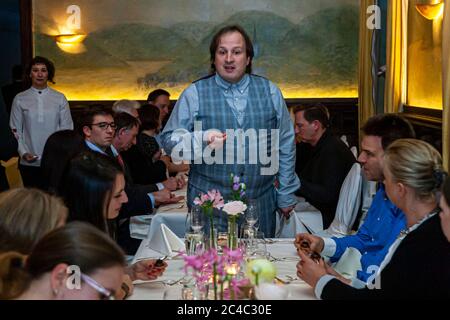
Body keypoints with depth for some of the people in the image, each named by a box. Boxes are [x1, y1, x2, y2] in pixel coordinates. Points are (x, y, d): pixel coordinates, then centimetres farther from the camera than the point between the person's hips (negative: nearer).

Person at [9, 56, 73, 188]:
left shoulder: (60, 98, 4)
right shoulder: (20, 99, 4)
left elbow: (67, 129, 5)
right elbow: (15, 130, 5)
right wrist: (23, 152, -8)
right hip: (29, 163, 0)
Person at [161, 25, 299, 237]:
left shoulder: (269, 92, 8)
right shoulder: (194, 94, 2)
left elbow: (285, 144, 11)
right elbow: (169, 140, 0)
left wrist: (286, 195, 10)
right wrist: (201, 139, -19)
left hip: (260, 203, 2)